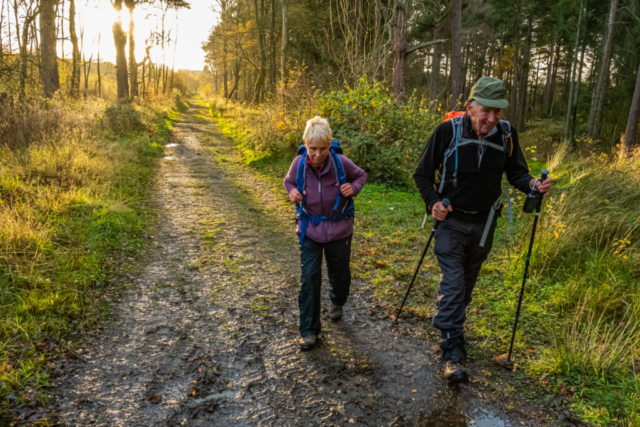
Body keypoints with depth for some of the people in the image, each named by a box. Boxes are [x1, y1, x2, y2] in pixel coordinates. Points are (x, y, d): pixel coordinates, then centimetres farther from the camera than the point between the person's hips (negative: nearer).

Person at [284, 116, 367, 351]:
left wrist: (353, 188, -19)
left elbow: (361, 175, 2)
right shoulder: (299, 163, -15)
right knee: (309, 277, -4)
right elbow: (288, 181, 7)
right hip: (309, 228, 0)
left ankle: (337, 302, 52)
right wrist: (292, 192, -15)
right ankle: (309, 330, 10)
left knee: (340, 274, 17)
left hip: (338, 228, 0)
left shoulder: (341, 162, -19)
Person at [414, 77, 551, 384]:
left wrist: (532, 184, -18)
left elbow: (516, 172, 4)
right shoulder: (448, 131, -16)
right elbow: (422, 174, -7)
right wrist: (433, 203, -22)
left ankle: (449, 328, 44)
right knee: (452, 283, -11)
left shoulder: (506, 134, -8)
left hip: (483, 223, 4)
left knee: (467, 283, 19)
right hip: (451, 220, -3)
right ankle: (453, 354, -5)